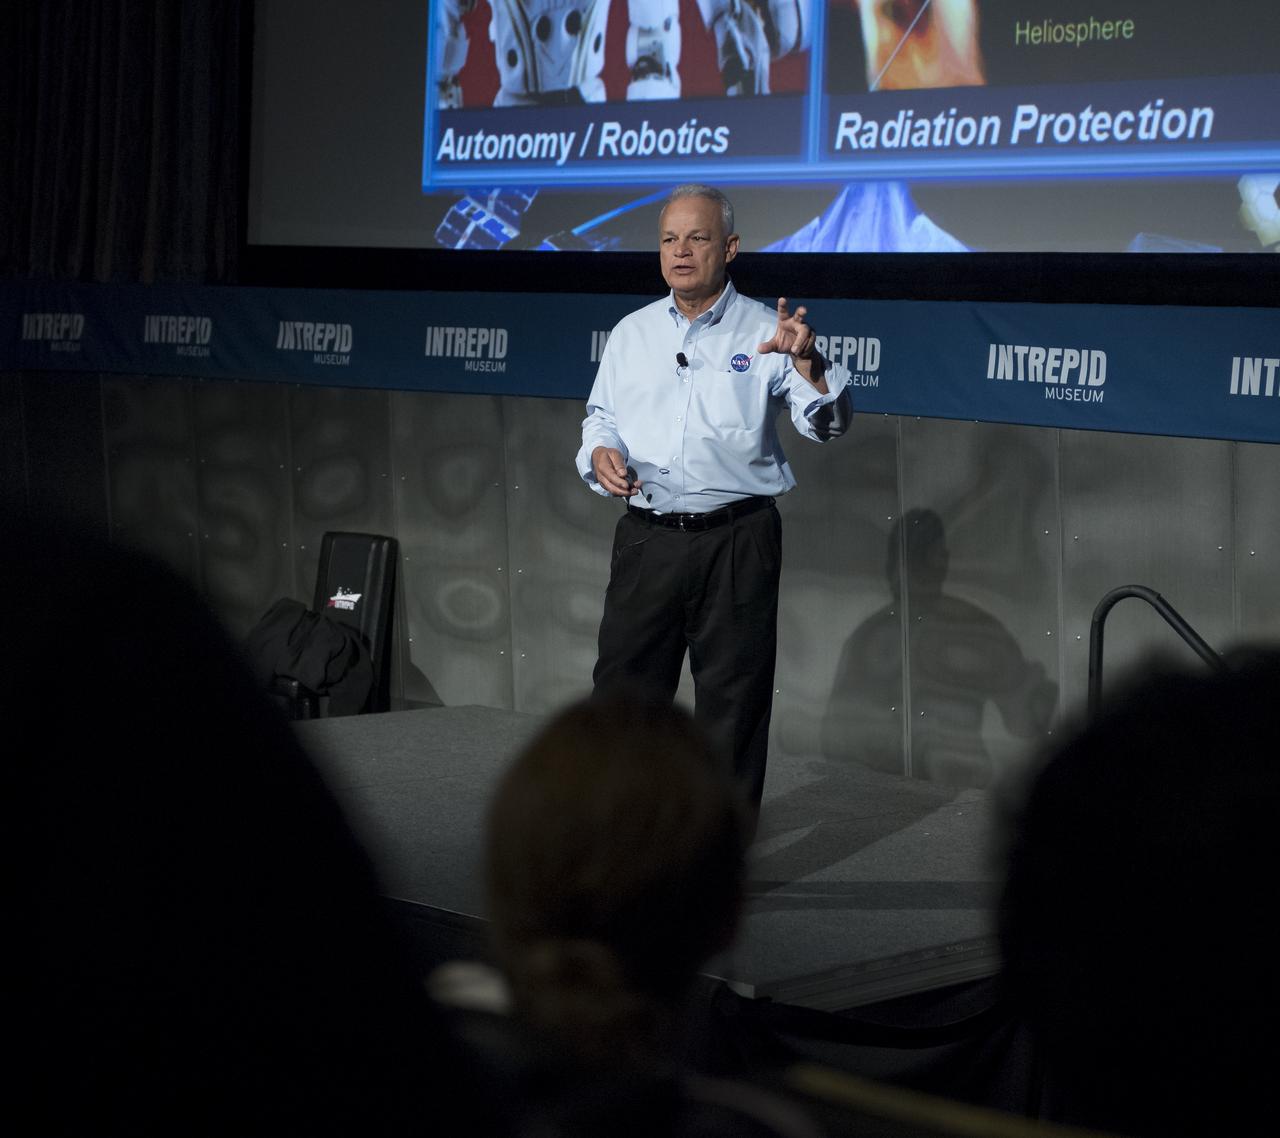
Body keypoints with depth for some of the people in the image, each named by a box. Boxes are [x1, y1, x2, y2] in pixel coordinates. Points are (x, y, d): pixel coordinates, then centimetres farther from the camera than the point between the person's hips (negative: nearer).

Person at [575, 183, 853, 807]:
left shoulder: (764, 332, 0)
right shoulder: (632, 333, 11)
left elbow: (827, 423, -9)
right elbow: (600, 416, 18)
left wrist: (805, 362, -28)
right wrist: (601, 452, -5)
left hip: (736, 543, -3)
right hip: (647, 538, 3)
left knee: (732, 699, 3)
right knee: (624, 684, 7)